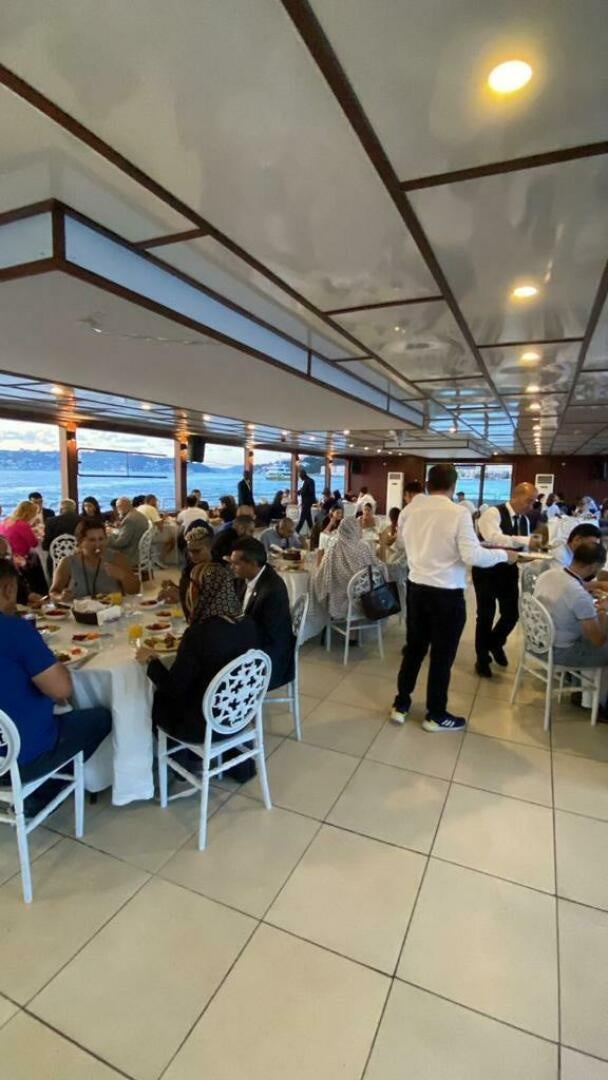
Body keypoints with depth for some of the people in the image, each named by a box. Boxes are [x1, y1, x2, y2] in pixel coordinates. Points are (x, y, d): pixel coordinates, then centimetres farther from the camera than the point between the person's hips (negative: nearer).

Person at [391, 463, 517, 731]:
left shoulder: (411, 508, 1)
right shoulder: (459, 513, -15)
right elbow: (472, 556, -21)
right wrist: (504, 555, -5)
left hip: (416, 587, 5)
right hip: (446, 593, -5)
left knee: (414, 648, 18)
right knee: (442, 655, 10)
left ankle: (400, 705, 30)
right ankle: (436, 715, 24)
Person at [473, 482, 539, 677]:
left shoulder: (525, 520, 6)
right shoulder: (493, 513, -17)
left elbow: (523, 548, 11)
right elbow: (494, 538, -34)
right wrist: (526, 540, -39)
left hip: (509, 571, 6)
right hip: (487, 571, -6)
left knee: (511, 614, 8)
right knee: (486, 616, 4)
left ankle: (495, 643, 39)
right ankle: (482, 658, 23)